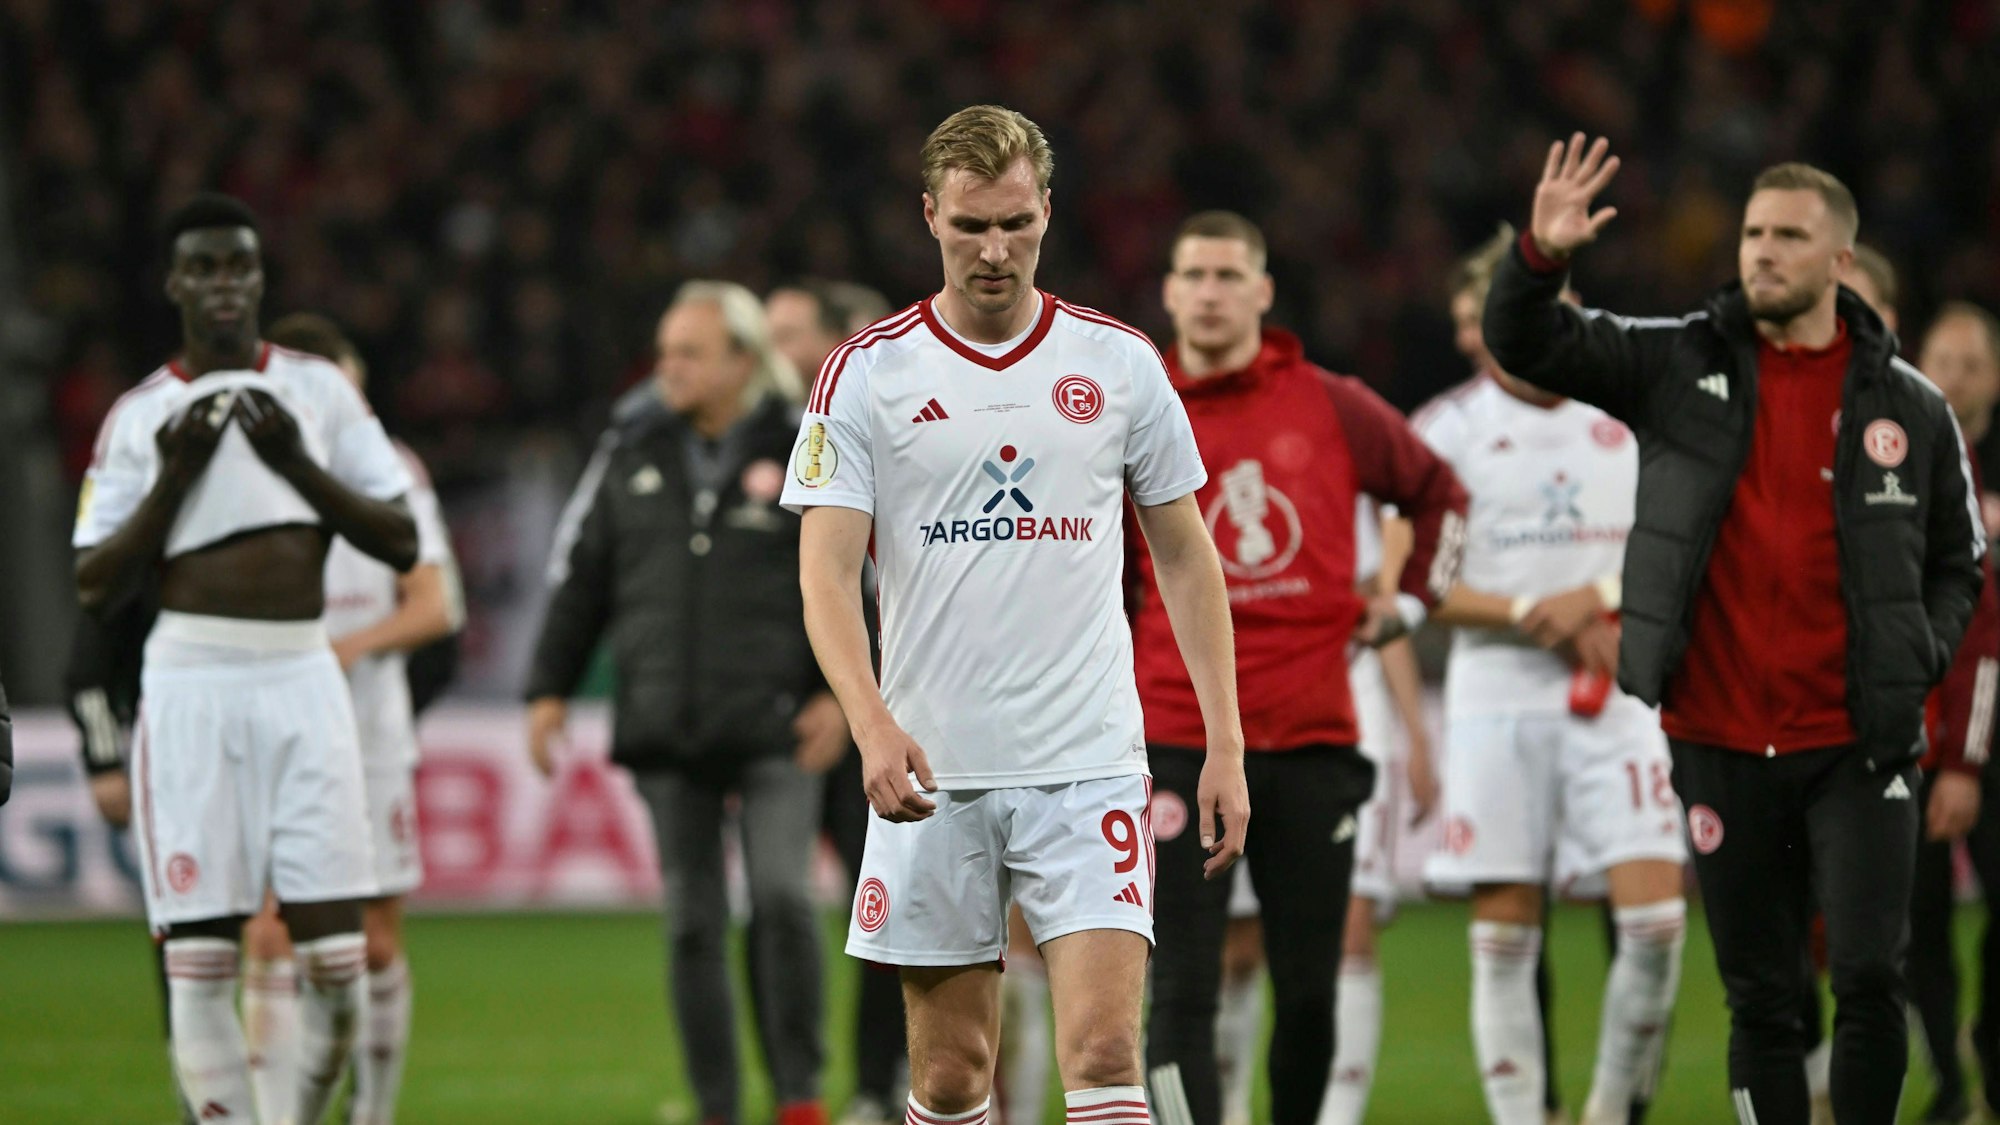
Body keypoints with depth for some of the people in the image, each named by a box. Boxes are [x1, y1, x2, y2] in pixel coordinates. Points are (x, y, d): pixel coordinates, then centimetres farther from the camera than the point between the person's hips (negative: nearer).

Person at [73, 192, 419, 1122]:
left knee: (337, 955, -5)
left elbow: (402, 541, 6)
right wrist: (173, 478, -9)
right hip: (191, 684, -1)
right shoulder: (140, 416, 6)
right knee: (199, 955, -6)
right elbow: (96, 588, 2)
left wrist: (300, 465, -7)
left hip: (302, 677, 1)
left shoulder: (318, 390, 10)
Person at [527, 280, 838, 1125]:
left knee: (781, 897, -15)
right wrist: (550, 689, 11)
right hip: (665, 733, 3)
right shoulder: (636, 456, 11)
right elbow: (582, 578, 15)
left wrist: (838, 692, -7)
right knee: (692, 921, 3)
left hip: (774, 728, -3)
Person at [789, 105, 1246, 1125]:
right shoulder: (867, 374, 0)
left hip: (1088, 768, 0)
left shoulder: (1121, 364, 5)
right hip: (930, 774, 0)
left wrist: (1223, 746, 5)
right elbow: (827, 571, -6)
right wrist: (873, 723, -23)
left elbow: (1185, 557, 11)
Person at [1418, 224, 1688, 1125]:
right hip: (1497, 702, -1)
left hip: (1621, 698, 1)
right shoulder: (1446, 429, 3)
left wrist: (1598, 597, -10)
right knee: (1505, 935, -1)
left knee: (1656, 919, -10)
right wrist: (1533, 614, -13)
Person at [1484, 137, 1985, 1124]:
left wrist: (1918, 659, -4)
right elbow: (1526, 344, 0)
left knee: (1869, 978, -12)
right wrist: (1541, 256, -19)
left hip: (1858, 747, -1)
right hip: (1721, 742, 1)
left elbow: (1955, 561, 13)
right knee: (1759, 999, 8)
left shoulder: (1908, 408, 3)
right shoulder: (1680, 366, 4)